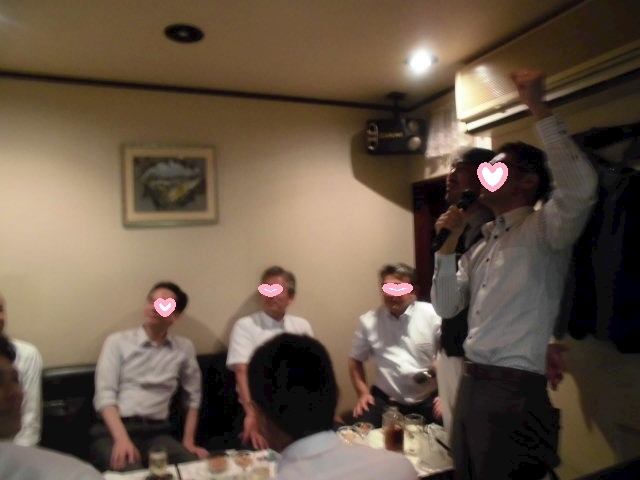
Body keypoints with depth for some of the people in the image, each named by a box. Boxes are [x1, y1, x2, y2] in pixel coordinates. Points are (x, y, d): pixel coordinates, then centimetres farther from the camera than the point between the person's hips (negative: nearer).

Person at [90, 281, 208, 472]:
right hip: (113, 430, -2)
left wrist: (188, 441, 11)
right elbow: (105, 395, -6)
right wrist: (122, 438, -20)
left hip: (156, 432, 3)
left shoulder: (184, 348, 9)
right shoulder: (117, 342, 3)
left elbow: (193, 396, 18)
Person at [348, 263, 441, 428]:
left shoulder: (433, 316, -7)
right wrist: (363, 393, 5)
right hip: (386, 399, 1)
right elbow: (356, 360, 14)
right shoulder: (369, 321, 0)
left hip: (428, 400, -1)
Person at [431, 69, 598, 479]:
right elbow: (446, 307, 12)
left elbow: (581, 187, -28)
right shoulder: (483, 243, 14)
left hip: (515, 388, -7)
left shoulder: (544, 229, -6)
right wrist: (448, 245, 0)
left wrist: (538, 107, -23)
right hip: (471, 382, 7)